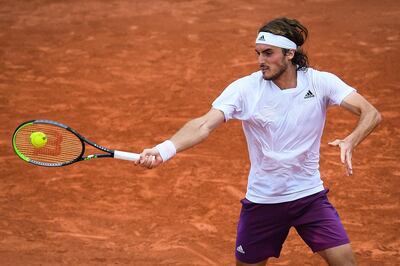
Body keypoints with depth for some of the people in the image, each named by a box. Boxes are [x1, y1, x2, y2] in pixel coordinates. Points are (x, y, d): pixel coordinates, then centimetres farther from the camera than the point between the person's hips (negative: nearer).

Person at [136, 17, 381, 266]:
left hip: (310, 197, 0)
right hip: (262, 201, 0)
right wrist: (162, 151, -39)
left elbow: (371, 114, -16)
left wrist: (350, 142, -38)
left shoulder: (320, 82, -9)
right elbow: (204, 125, -22)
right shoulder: (245, 88, -12)